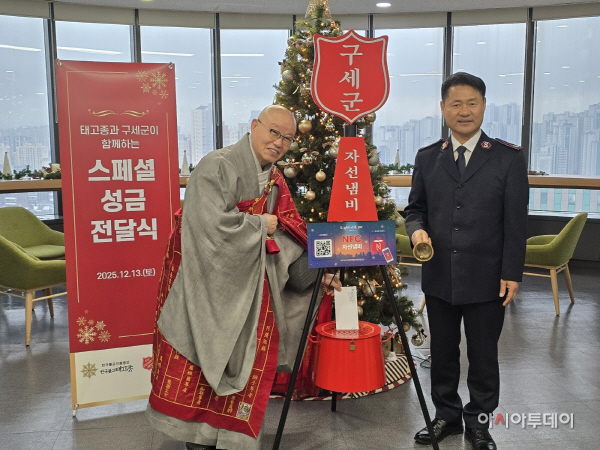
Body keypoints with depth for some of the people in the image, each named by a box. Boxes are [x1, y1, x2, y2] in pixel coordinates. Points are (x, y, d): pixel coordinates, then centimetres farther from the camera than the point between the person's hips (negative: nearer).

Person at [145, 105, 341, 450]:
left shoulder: (274, 180, 5)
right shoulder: (218, 166, -19)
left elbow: (291, 231, 4)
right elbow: (212, 225, -31)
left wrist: (318, 266, -9)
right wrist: (261, 224, -17)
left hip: (247, 285, 7)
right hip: (206, 285, -7)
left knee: (247, 360, 12)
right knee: (197, 368, 4)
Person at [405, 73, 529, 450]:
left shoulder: (509, 158, -3)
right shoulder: (427, 158, 6)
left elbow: (516, 222, -4)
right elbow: (416, 207, 12)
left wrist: (511, 274, -8)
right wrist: (417, 230, -11)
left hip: (487, 279, -2)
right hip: (439, 277, 3)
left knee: (483, 357, 11)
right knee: (442, 352, 15)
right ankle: (447, 415, 34)